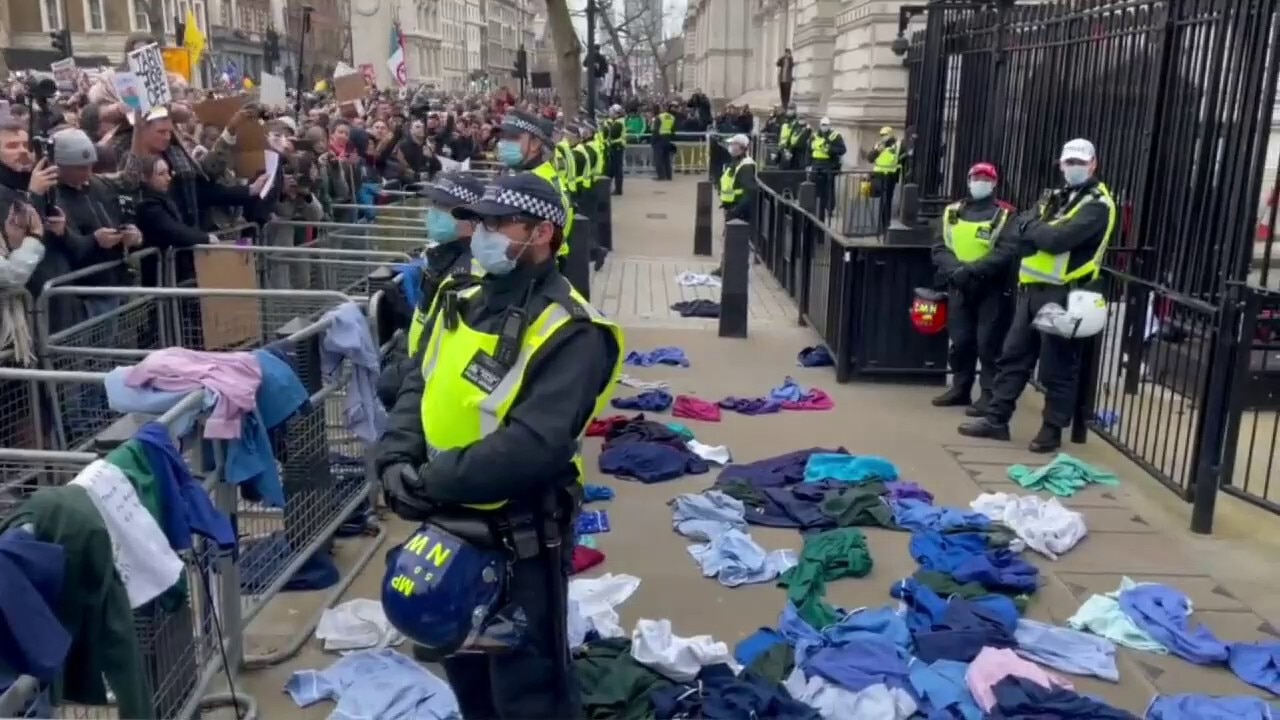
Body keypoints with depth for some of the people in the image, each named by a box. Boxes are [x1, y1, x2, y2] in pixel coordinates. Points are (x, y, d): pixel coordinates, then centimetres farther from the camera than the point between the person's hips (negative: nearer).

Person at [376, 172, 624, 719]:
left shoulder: (568, 331, -20)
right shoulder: (460, 303, 7)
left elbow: (537, 445, -28)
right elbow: (419, 387, 6)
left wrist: (436, 481, -24)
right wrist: (396, 459, -12)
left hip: (519, 537, -8)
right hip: (448, 524, 8)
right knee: (462, 663, 27)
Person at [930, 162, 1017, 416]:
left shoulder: (1005, 215, -4)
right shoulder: (953, 212, 10)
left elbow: (1007, 253, -15)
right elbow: (939, 248, 5)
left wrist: (971, 269, -23)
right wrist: (954, 269, -14)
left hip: (992, 289, -4)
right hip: (959, 288, 5)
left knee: (988, 344, -4)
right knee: (960, 342, 11)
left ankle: (990, 395, 3)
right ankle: (960, 389, 24)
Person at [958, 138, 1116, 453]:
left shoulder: (1097, 205, -8)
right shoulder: (1054, 197, 18)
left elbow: (1059, 239, -22)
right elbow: (1021, 230, 8)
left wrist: (1032, 229, -6)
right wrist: (1042, 232, -10)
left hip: (1062, 295, -8)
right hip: (1032, 289, 8)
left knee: (1057, 367, 1)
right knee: (1013, 355, 10)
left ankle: (1052, 429, 13)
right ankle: (996, 419, 17)